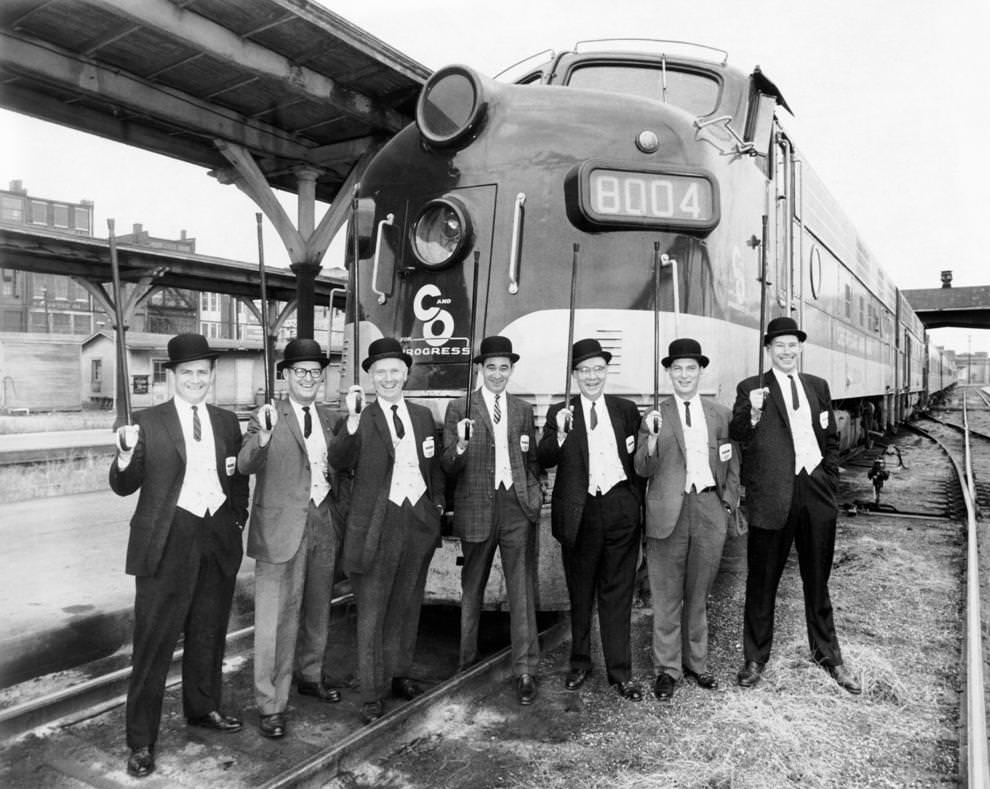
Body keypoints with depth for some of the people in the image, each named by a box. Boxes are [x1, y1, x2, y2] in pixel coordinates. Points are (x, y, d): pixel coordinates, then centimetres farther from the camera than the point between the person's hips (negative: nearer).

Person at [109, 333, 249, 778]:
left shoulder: (227, 422, 7)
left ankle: (203, 708, 39)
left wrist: (238, 518, 4)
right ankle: (141, 741, 18)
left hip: (218, 540, 4)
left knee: (208, 633, 19)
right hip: (167, 542, -4)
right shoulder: (148, 423, -4)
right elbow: (124, 487, -6)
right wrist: (126, 454, -25)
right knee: (154, 641, 3)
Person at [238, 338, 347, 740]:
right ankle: (270, 704, 12)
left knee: (317, 609, 20)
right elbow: (245, 466, -19)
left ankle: (310, 676, 40)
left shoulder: (332, 419, 10)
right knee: (277, 618, 0)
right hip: (283, 526, -5)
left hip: (324, 523, 6)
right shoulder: (268, 417, -6)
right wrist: (262, 439, -37)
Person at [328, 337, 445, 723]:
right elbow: (338, 462, -24)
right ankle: (372, 692, 19)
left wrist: (438, 503, 9)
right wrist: (352, 420, -36)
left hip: (419, 519, 5)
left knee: (407, 604, 19)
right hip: (378, 523, -4)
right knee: (372, 611, 5)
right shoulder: (361, 420, -8)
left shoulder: (423, 415, 9)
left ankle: (399, 673, 37)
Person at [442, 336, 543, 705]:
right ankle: (466, 660, 29)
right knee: (472, 588, 13)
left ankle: (525, 670, 10)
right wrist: (460, 445, -23)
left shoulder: (524, 409, 11)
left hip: (518, 506, 2)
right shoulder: (459, 408, 1)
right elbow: (449, 468, -3)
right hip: (477, 506, -1)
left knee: (522, 588, 0)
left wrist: (535, 492, 3)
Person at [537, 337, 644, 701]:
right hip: (580, 513, -1)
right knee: (580, 595, 13)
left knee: (617, 594, 7)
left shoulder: (626, 409, 8)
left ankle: (620, 672, 19)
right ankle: (579, 664, 30)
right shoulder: (560, 412, 2)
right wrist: (560, 433, -23)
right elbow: (544, 461, -9)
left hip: (621, 510, 1)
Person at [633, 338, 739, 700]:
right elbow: (642, 470, -4)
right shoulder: (654, 417, 2)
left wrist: (730, 503, 5)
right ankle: (667, 668, 18)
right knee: (667, 595, 4)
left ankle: (696, 662, 30)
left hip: (709, 508, 2)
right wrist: (653, 438, -20)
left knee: (699, 593, 14)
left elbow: (732, 464, 15)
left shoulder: (721, 415, 10)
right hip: (668, 512, -2)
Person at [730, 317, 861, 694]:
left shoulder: (818, 387, 12)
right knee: (762, 582, 7)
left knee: (817, 579, 18)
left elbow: (831, 438, 17)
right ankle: (755, 659, 22)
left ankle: (827, 654, 35)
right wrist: (751, 414, -28)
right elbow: (737, 438, -10)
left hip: (817, 494, 4)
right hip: (772, 497, -4)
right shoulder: (751, 389, -2)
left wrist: (829, 481, 9)